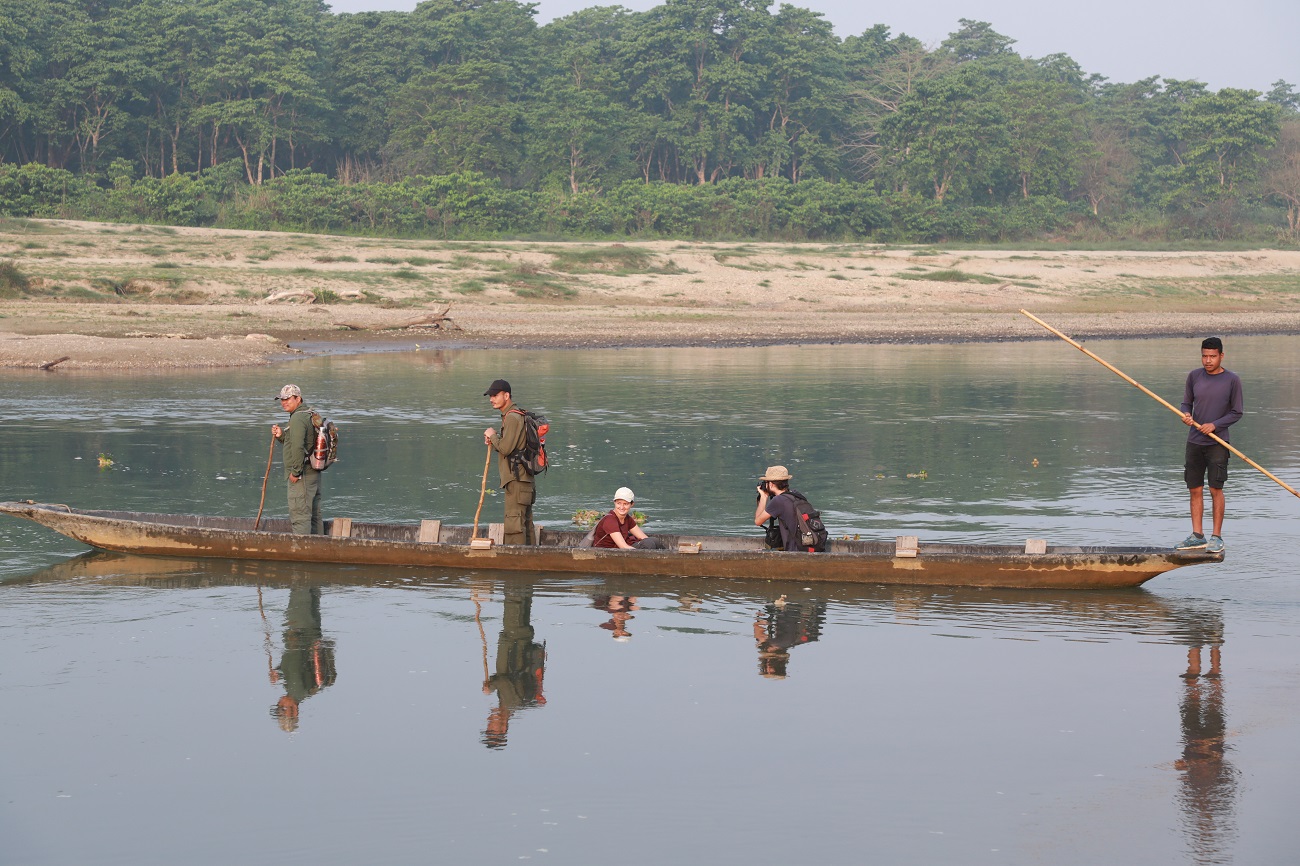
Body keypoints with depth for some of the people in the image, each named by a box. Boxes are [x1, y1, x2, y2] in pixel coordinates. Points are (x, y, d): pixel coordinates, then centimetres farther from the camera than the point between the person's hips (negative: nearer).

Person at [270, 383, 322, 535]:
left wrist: (295, 472, -21)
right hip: (314, 474, 10)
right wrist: (281, 435, 8)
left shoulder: (297, 418, -16)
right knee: (314, 515, 15)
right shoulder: (310, 415, 17)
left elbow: (298, 447, -26)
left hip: (302, 475, -10)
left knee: (300, 516, -10)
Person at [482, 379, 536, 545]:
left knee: (514, 525, -12)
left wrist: (492, 436, -3)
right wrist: (493, 441, 7)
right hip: (524, 480, 11)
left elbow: (505, 448, -20)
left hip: (516, 480, -11)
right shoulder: (515, 416, 19)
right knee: (526, 523, 13)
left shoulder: (512, 418, -13)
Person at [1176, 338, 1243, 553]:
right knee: (1195, 489, 5)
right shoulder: (1194, 376, 4)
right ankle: (1197, 536, 12)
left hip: (1217, 443, -4)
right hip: (1194, 442, 4)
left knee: (1216, 489, -5)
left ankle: (1217, 536, 2)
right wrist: (1186, 415, -9)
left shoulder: (1232, 380, -6)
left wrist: (1215, 425, -14)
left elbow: (1237, 412, -1)